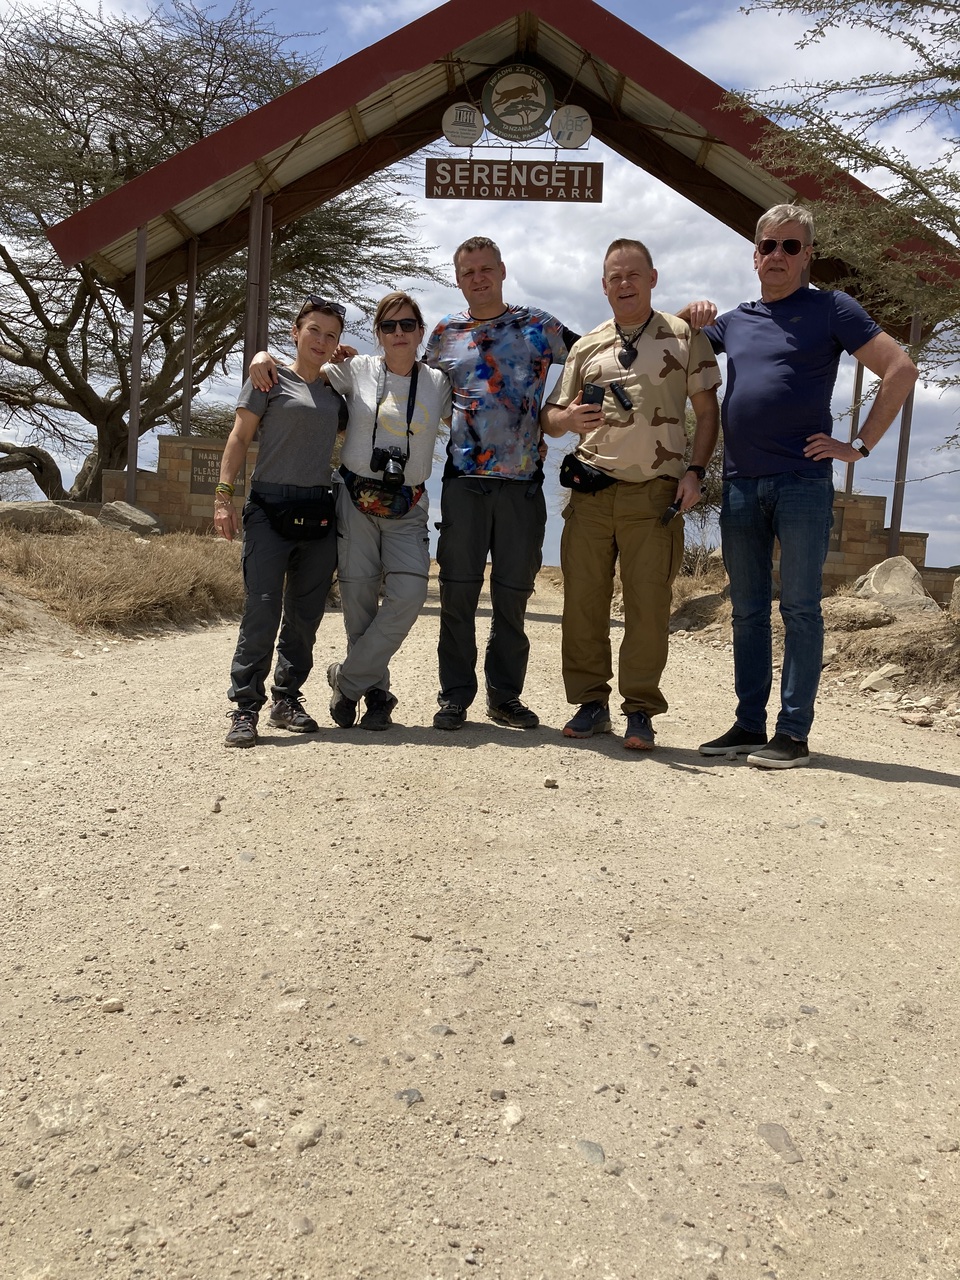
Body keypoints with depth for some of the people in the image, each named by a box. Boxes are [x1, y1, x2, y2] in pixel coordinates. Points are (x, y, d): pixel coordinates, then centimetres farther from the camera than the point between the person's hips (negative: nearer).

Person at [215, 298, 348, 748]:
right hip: (271, 508, -5)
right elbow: (239, 438, 1)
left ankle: (287, 699, 18)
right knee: (262, 608, -11)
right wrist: (223, 495, -9)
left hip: (319, 510, 5)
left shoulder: (335, 390, 16)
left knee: (305, 613, 7)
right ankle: (245, 708, -6)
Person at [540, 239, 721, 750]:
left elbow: (707, 409, 9)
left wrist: (694, 470, -4)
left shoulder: (685, 337, 8)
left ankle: (640, 711, 8)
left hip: (654, 494, -2)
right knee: (582, 601, 3)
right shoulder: (586, 347, 15)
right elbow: (551, 415, 16)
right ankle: (590, 702, 15)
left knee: (648, 606, -2)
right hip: (590, 491, 3)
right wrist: (569, 419, -9)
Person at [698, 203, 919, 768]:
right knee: (748, 611, 7)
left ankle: (794, 732, 2)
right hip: (740, 485, 5)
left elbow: (901, 368, 0)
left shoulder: (831, 309, 4)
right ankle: (749, 724, 15)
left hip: (802, 482, -5)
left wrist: (861, 446, -5)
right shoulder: (733, 322, 17)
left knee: (800, 609, -3)